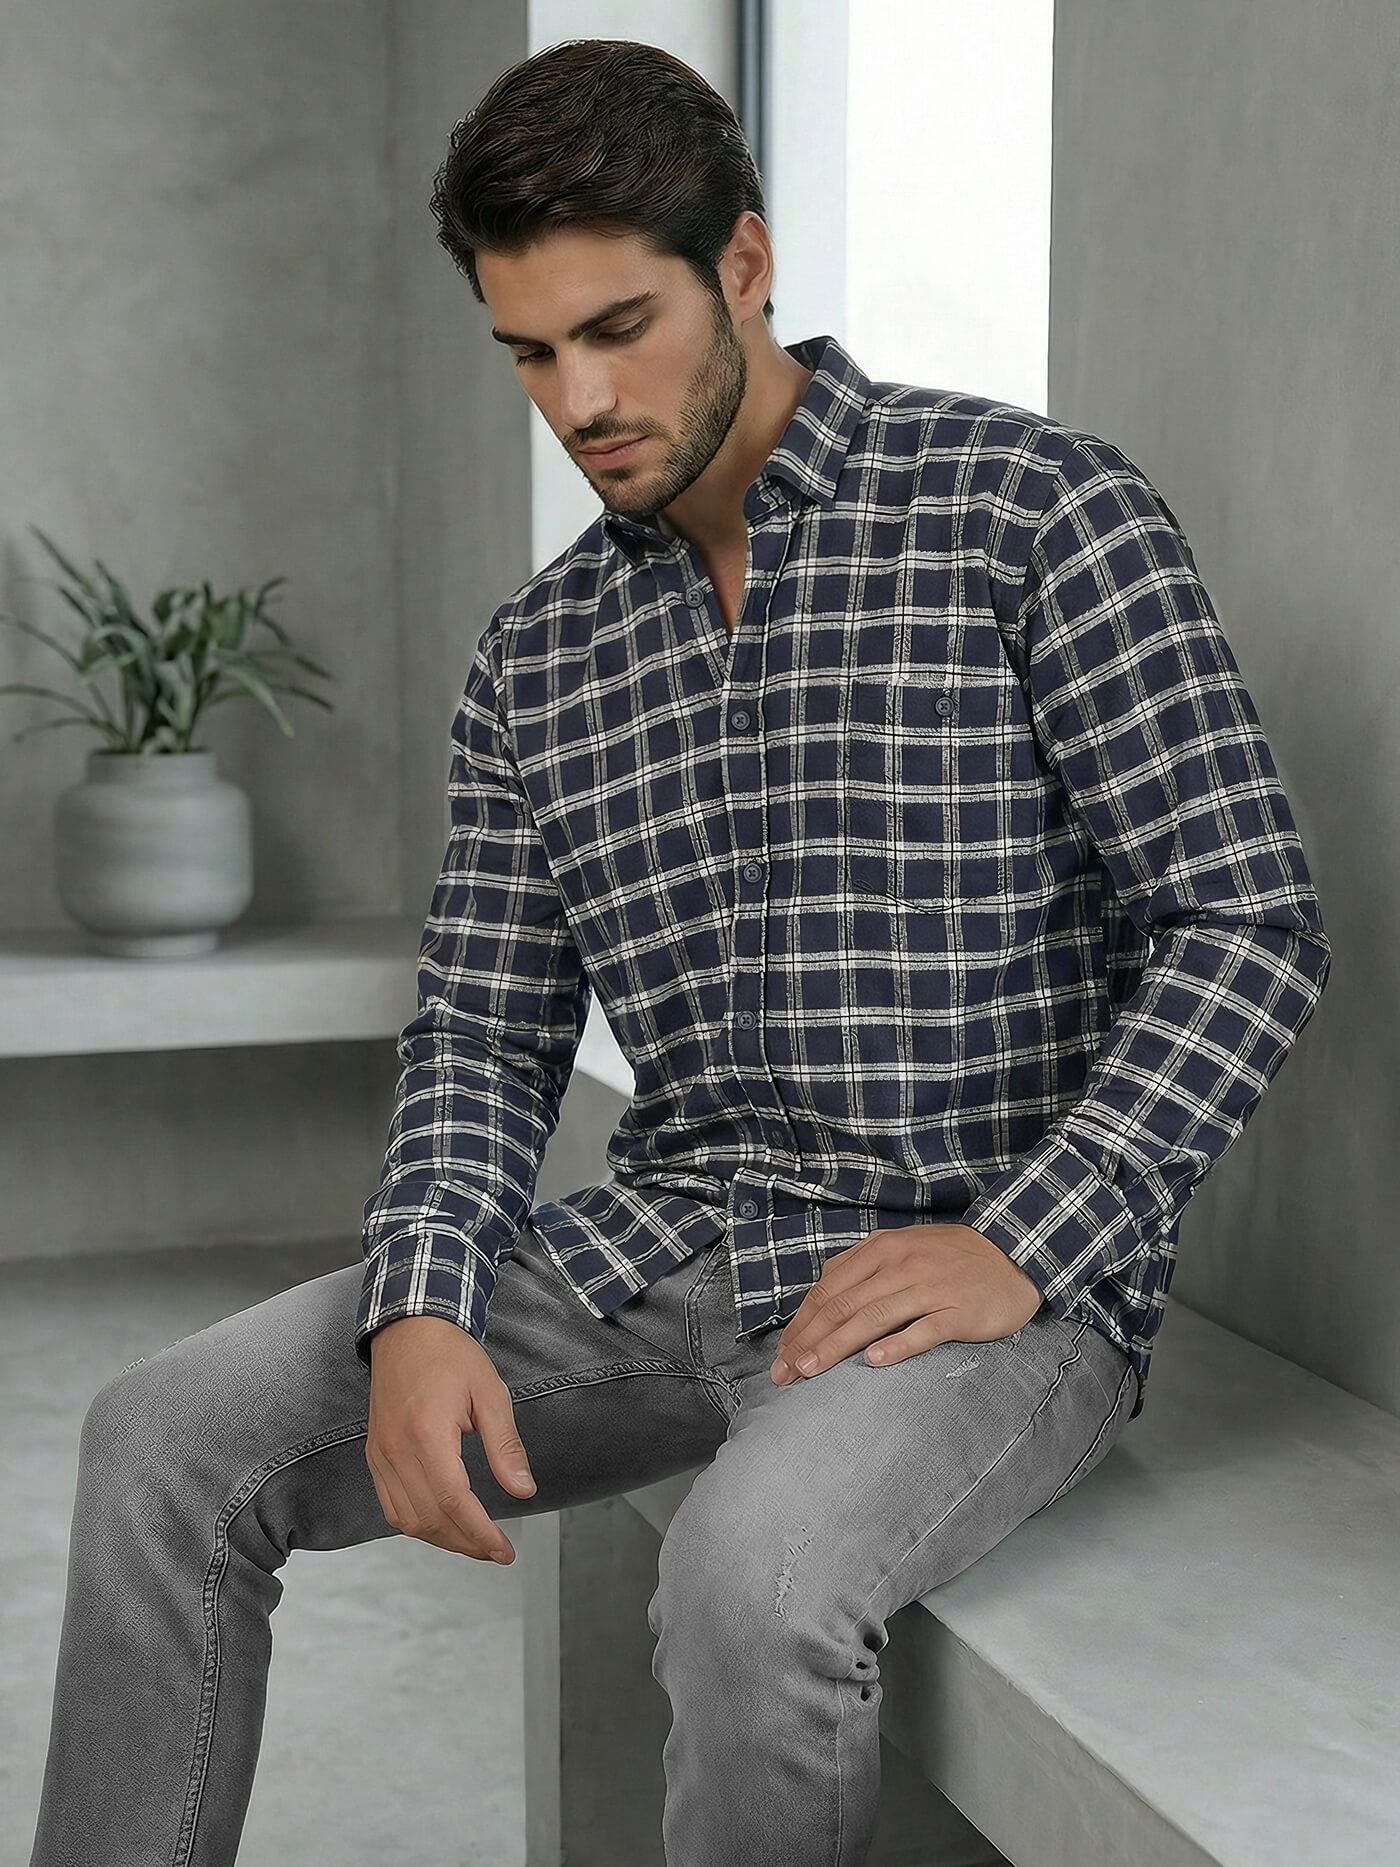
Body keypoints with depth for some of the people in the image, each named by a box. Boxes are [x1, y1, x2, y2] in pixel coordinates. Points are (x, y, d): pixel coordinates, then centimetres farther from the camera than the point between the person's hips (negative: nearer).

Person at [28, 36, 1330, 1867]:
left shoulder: (1029, 503, -6)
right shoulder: (540, 651, 11)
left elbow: (1253, 925, -10)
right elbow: (484, 1031, 10)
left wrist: (1020, 1251, -18)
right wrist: (420, 1313, -9)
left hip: (989, 1276, -5)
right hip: (657, 1250, 6)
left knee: (751, 1568, -35)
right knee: (167, 1436, -6)